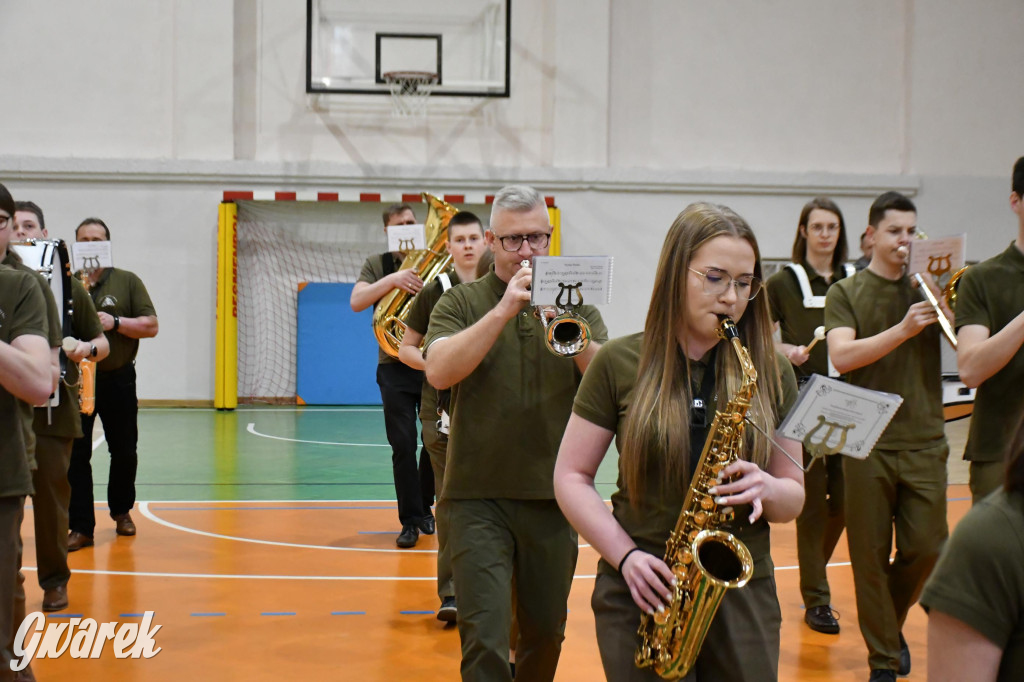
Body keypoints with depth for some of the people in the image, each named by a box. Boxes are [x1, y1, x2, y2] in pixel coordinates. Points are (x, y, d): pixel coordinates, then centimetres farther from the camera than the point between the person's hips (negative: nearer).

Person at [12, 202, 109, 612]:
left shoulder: (69, 286, 5)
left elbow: (103, 343, 9)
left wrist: (87, 348, -13)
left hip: (53, 411, 0)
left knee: (52, 497, 4)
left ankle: (54, 581, 17)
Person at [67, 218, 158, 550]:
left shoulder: (127, 282, 3)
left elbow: (151, 326, -1)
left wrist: (115, 322, -16)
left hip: (117, 379, 1)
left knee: (124, 451, 11)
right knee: (75, 455, -1)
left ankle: (121, 510, 32)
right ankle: (81, 527, 5)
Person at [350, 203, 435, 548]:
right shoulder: (378, 264, 5)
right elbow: (356, 301, -10)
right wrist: (393, 279, -24)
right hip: (396, 367, -1)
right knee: (403, 445, -5)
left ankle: (425, 508, 26)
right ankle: (410, 521, 3)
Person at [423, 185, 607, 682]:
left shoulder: (576, 302, 7)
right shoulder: (462, 302, 2)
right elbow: (438, 372, -16)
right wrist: (502, 310, -21)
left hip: (552, 494, 3)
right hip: (479, 495, -3)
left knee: (546, 632, 16)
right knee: (484, 638, -10)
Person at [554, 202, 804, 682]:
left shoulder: (771, 371, 2)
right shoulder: (620, 363, -3)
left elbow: (794, 496, 8)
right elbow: (571, 479, -1)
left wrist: (766, 489, -15)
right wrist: (626, 555, -14)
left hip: (744, 595, 2)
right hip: (642, 594, -2)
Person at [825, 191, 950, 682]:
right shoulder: (845, 293, 3)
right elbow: (842, 356, -12)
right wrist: (903, 330, -22)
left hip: (923, 442, 2)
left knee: (926, 548, 1)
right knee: (870, 554, 2)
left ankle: (891, 621, 30)